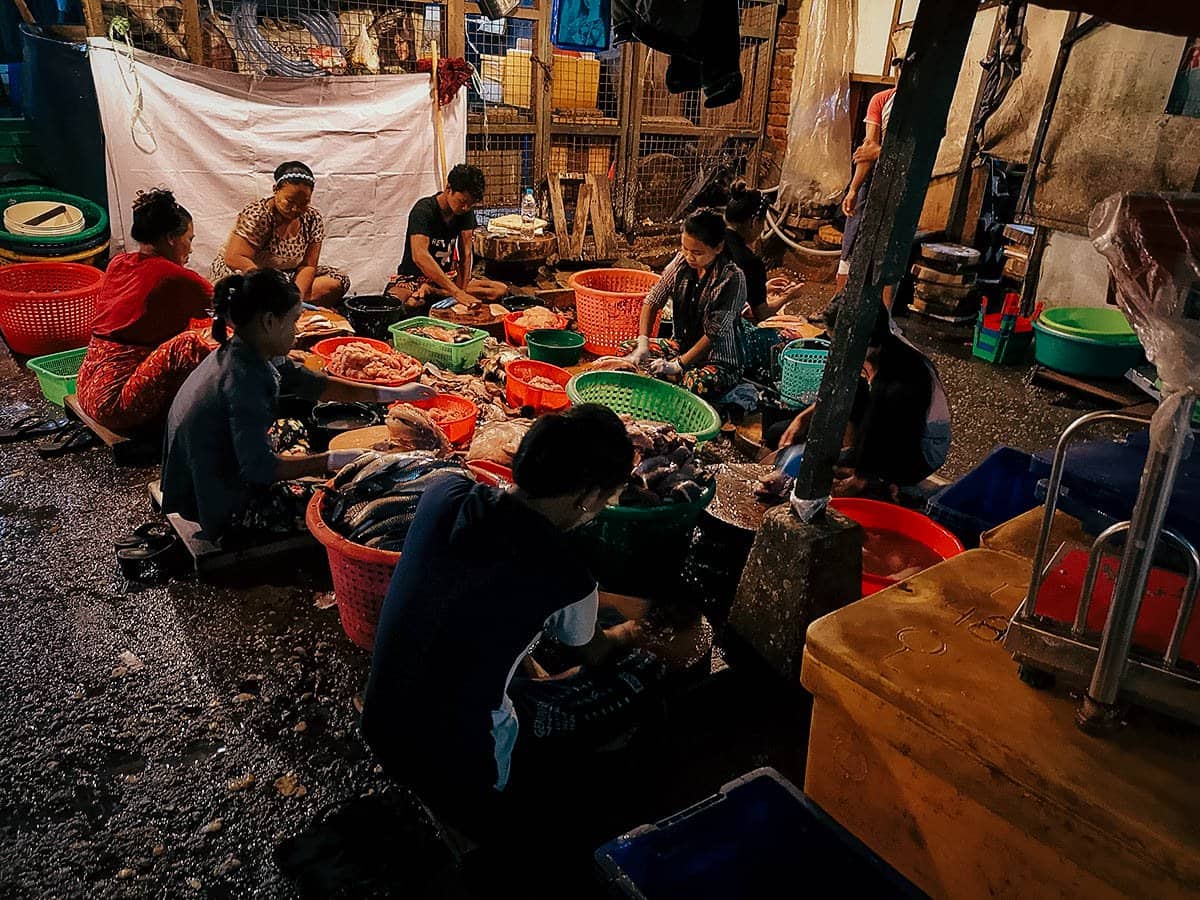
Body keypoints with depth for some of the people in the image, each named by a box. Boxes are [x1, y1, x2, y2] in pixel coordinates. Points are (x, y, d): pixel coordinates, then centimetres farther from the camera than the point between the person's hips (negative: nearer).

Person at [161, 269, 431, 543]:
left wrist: (392, 394, 8)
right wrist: (333, 460, -22)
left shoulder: (243, 353, -1)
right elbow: (259, 467, -29)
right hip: (221, 504, -9)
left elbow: (311, 384, 8)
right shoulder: (243, 378, -29)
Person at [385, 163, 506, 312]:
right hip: (413, 277, -8)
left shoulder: (466, 211, -2)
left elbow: (466, 252, -5)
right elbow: (420, 256, -35)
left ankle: (430, 292, -18)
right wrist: (456, 292, -42)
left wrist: (463, 289, -20)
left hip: (447, 276, 8)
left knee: (501, 290, -14)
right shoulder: (424, 210, -21)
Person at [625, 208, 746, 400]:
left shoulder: (732, 278, -21)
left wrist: (678, 365, -24)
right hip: (683, 346, 6)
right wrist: (643, 344, -15)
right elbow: (653, 301, -1)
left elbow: (715, 333, -23)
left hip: (720, 360, -6)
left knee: (699, 385, -38)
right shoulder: (681, 262, -5)